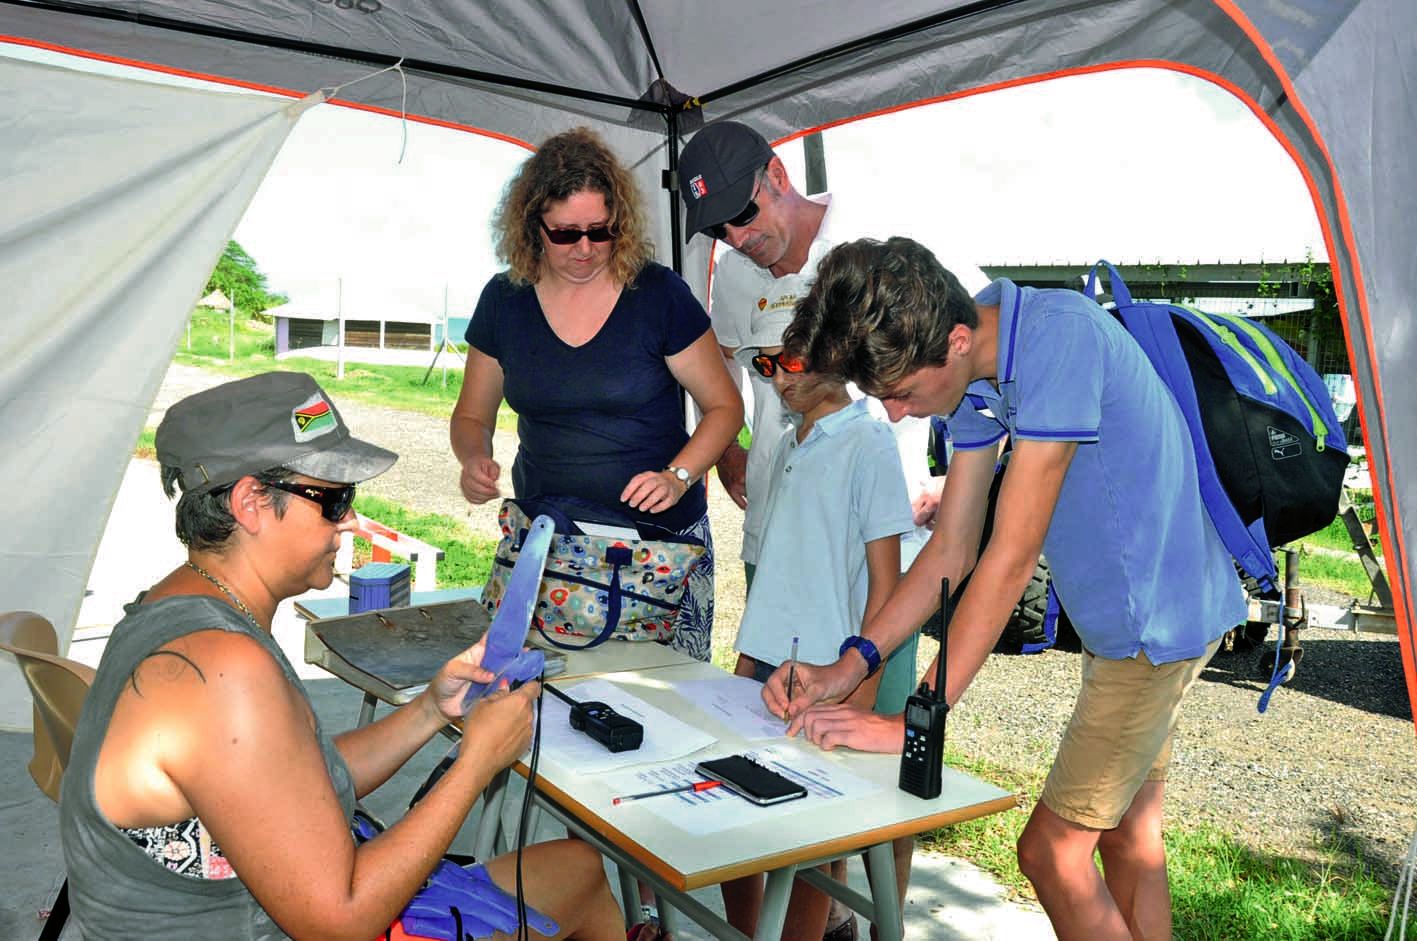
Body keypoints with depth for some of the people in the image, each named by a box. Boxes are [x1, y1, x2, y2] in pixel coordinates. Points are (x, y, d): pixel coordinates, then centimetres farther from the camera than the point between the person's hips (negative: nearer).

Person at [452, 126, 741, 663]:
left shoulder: (659, 294, -7)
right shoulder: (505, 300, 2)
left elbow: (723, 406, 0)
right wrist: (476, 462, -10)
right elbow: (472, 417, 12)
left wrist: (678, 477, -16)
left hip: (660, 537, -2)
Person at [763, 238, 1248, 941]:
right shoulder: (971, 371, -1)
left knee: (1051, 849, -3)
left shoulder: (1056, 337, -28)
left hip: (1161, 615, -8)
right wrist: (850, 666, -6)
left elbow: (1011, 557, -28)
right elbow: (952, 549, 2)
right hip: (1120, 619, 9)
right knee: (1127, 833, 18)